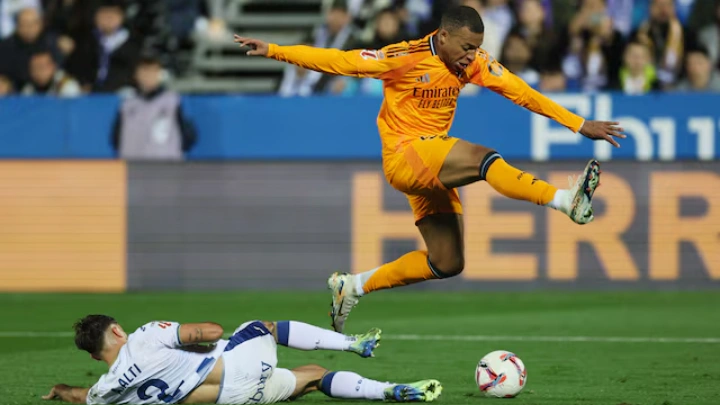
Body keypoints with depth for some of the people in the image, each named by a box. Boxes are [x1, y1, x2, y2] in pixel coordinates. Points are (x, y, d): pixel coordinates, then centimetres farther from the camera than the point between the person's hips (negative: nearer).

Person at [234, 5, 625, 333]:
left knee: (447, 264, 8)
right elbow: (340, 61, -14)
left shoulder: (473, 63, 1)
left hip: (434, 166, 8)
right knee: (482, 158, -31)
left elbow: (519, 91, 0)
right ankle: (567, 201, -46)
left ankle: (353, 286, 20)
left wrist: (579, 124, -5)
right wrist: (272, 51, -16)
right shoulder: (407, 58, -15)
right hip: (403, 156, -8)